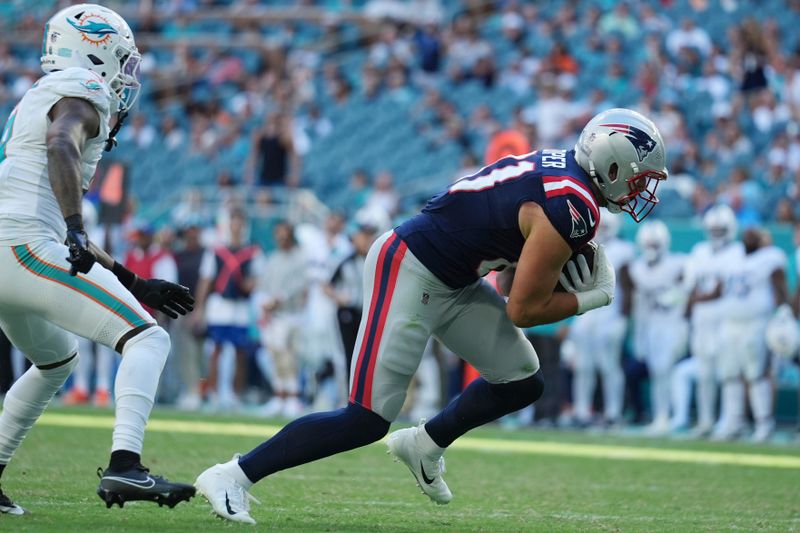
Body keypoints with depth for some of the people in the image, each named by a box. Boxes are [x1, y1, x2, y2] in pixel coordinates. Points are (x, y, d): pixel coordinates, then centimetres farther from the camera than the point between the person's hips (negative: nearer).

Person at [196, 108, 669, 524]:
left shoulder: (560, 167, 6)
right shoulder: (572, 210, -22)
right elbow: (522, 311, -17)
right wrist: (590, 299, -4)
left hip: (452, 281, 10)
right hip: (408, 273, -10)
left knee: (522, 384, 13)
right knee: (366, 421, -11)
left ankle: (425, 445, 30)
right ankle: (234, 477, -6)